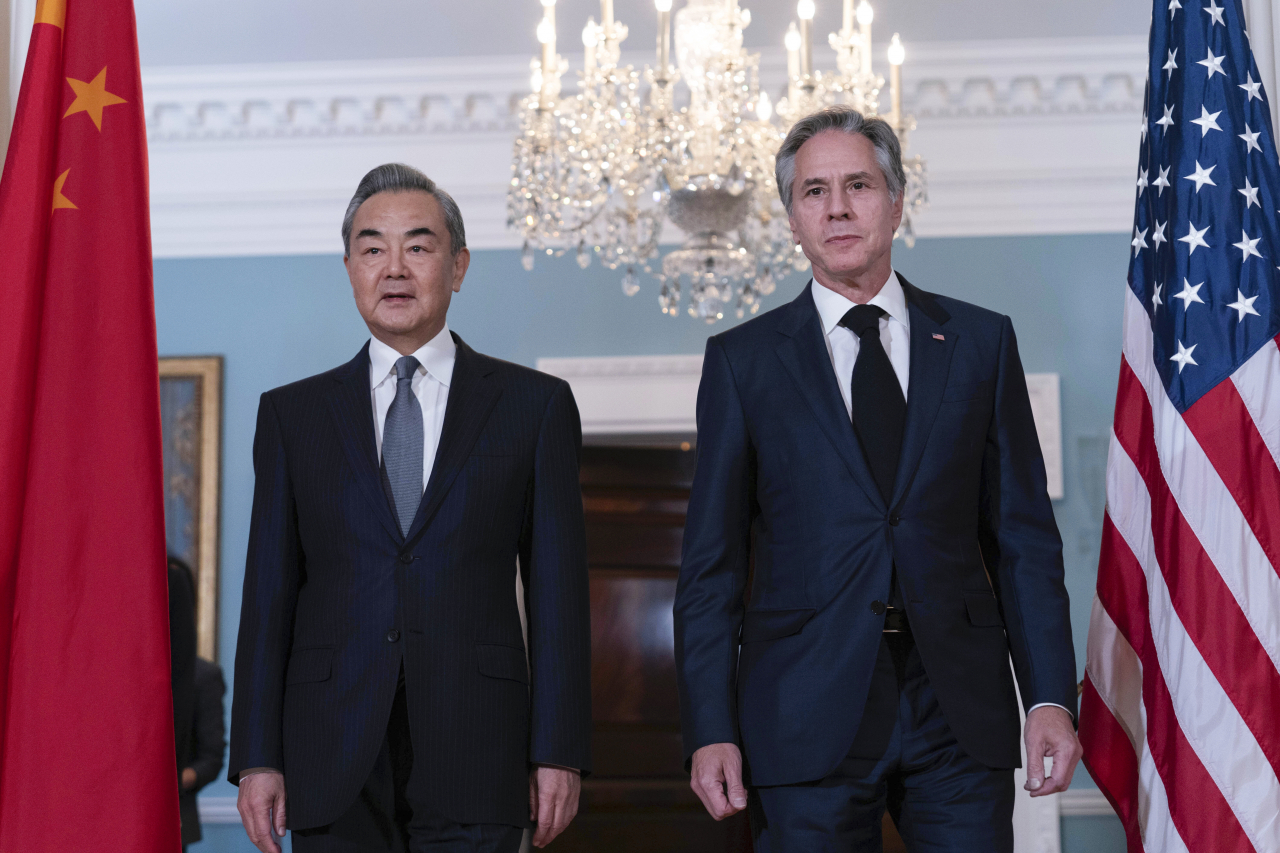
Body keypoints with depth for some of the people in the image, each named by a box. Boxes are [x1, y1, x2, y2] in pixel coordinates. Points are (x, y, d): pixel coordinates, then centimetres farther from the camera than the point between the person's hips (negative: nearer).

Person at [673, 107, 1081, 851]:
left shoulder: (982, 342, 8)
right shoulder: (742, 361, 5)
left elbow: (1024, 534, 7)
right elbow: (713, 561, 3)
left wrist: (1051, 698, -1)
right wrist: (710, 729, -4)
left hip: (961, 710, 1)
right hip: (809, 720, -1)